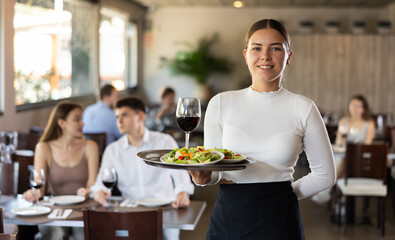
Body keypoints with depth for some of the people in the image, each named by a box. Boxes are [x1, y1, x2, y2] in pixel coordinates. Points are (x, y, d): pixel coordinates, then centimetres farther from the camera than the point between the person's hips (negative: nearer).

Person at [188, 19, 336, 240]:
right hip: (227, 219, 2)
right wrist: (205, 177, -14)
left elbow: (325, 175, 4)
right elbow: (212, 166, 7)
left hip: (279, 221, -1)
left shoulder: (303, 108, -3)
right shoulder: (221, 103, 1)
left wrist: (280, 194, 0)